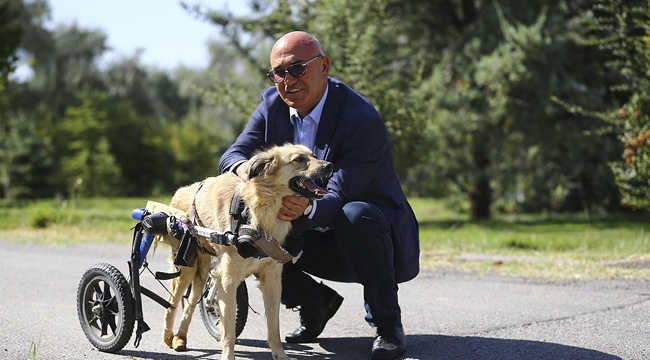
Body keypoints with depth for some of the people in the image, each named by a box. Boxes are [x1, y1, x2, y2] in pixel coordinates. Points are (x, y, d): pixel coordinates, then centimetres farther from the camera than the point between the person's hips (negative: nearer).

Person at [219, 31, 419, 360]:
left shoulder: (363, 120, -25)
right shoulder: (272, 104, -4)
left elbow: (337, 199, -30)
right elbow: (232, 154, -9)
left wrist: (306, 209, -53)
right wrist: (245, 168, -35)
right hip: (320, 243, 6)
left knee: (355, 215, -39)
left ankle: (387, 323, -17)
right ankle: (316, 302, 9)